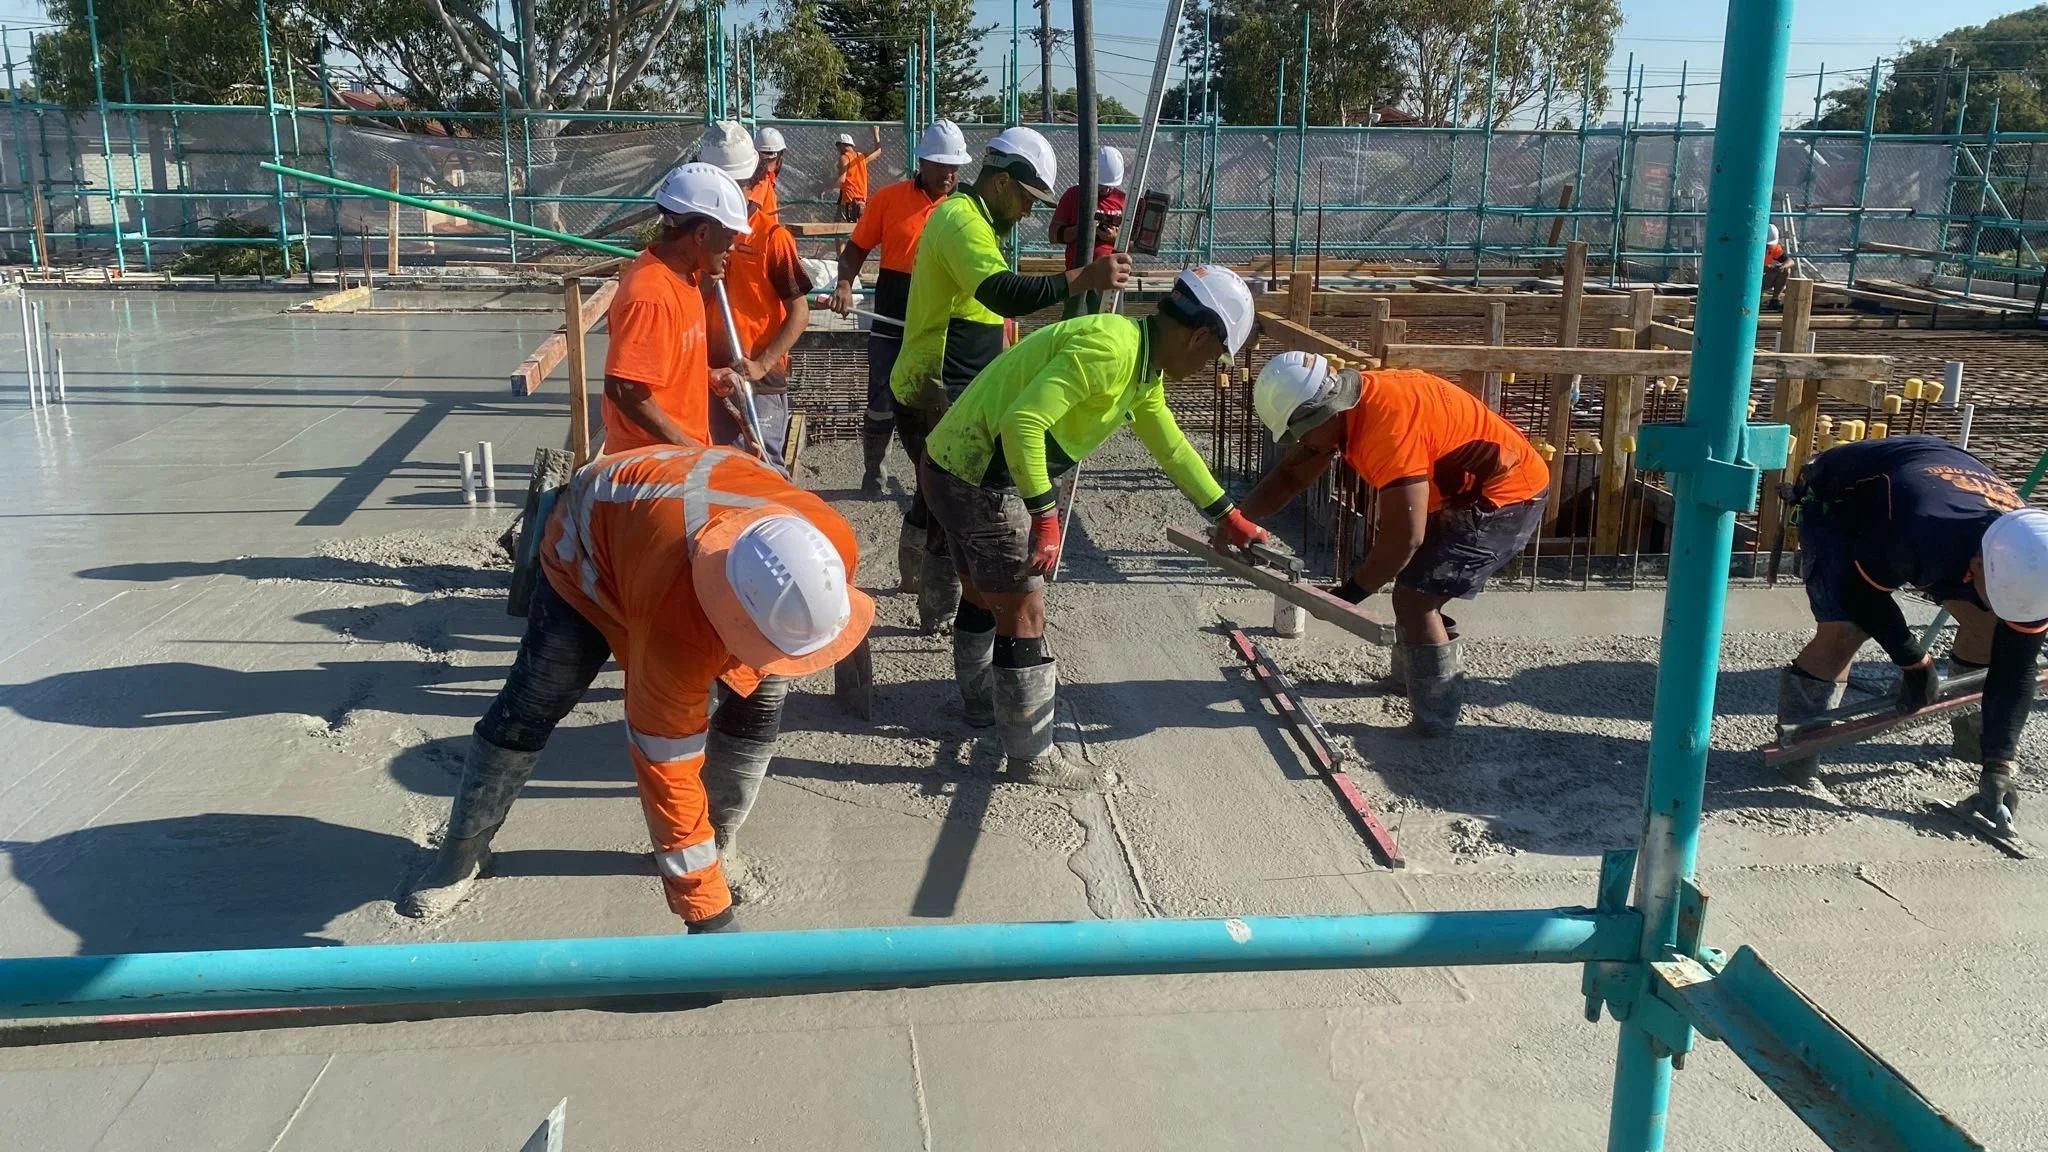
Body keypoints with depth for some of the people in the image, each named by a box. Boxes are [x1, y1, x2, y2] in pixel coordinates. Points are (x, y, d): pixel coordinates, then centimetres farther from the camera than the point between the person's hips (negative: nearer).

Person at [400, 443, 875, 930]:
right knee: (528, 711, -2)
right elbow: (668, 772, -36)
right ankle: (464, 849, 22)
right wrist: (708, 913, -30)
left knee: (760, 703, -6)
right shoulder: (675, 630, -46)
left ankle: (721, 840, 16)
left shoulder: (831, 543, -35)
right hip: (589, 539, -4)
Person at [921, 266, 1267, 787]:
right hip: (979, 481, -10)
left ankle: (982, 703, 47)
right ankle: (1032, 756, 11)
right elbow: (1023, 421, -31)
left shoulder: (1143, 366, 9)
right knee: (1023, 614, 0)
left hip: (958, 468, 10)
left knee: (982, 596, 26)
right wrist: (1045, 516, -26)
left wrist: (1227, 516, 29)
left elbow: (1172, 448, 23)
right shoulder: (1110, 348, -23)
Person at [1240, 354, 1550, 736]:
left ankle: (1437, 721, -4)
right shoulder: (1345, 407, -3)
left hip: (1507, 492, -10)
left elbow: (1404, 537, -31)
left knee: (1415, 596, -13)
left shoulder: (1387, 422, -32)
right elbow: (1290, 476, 7)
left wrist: (1347, 594, -19)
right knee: (1414, 587, 21)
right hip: (1469, 491, 10)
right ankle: (1410, 676, 40)